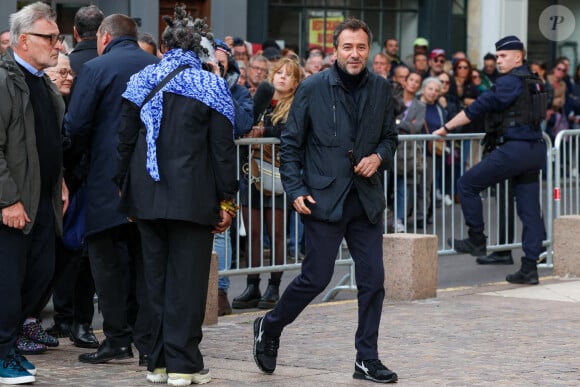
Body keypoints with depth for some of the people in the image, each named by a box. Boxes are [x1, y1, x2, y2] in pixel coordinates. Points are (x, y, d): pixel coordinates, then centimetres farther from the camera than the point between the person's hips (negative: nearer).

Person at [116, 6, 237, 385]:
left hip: (147, 194, 4)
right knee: (187, 278, 0)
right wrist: (227, 200, 0)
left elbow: (126, 138, 8)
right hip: (193, 194, -4)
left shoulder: (143, 80, 7)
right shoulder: (211, 85, -3)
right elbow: (223, 148, -5)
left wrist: (124, 185, 15)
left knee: (156, 276, 11)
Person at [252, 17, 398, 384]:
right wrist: (295, 190, -9)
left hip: (366, 199, 4)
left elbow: (390, 136, 17)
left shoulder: (381, 88, 5)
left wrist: (380, 157, -5)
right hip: (324, 199, -4)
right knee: (316, 277, -2)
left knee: (373, 279, 1)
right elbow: (291, 144, 0)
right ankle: (269, 328, 22)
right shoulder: (313, 88, -4)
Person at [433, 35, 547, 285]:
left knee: (467, 185, 2)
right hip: (535, 150, 9)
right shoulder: (533, 82, 18)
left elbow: (477, 108, -11)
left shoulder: (510, 82, -10)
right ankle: (529, 269, 5)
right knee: (530, 211, 6)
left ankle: (477, 241, 4)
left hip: (514, 149, -9)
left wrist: (446, 128, -3)